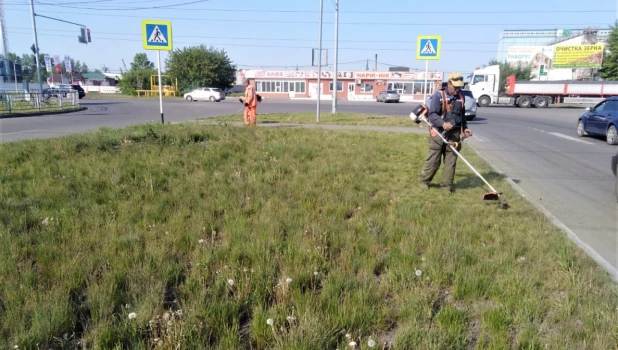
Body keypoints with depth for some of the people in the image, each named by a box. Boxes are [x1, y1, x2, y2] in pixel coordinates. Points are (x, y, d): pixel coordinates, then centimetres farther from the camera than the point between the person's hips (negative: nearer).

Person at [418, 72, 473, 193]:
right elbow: (432, 114, -14)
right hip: (439, 133, -5)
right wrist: (442, 123, -28)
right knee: (433, 160, 0)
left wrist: (465, 128, 15)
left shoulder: (461, 97, 12)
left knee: (451, 161, 5)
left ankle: (446, 185, 13)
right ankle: (423, 180, 16)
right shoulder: (439, 95, -8)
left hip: (454, 134, 5)